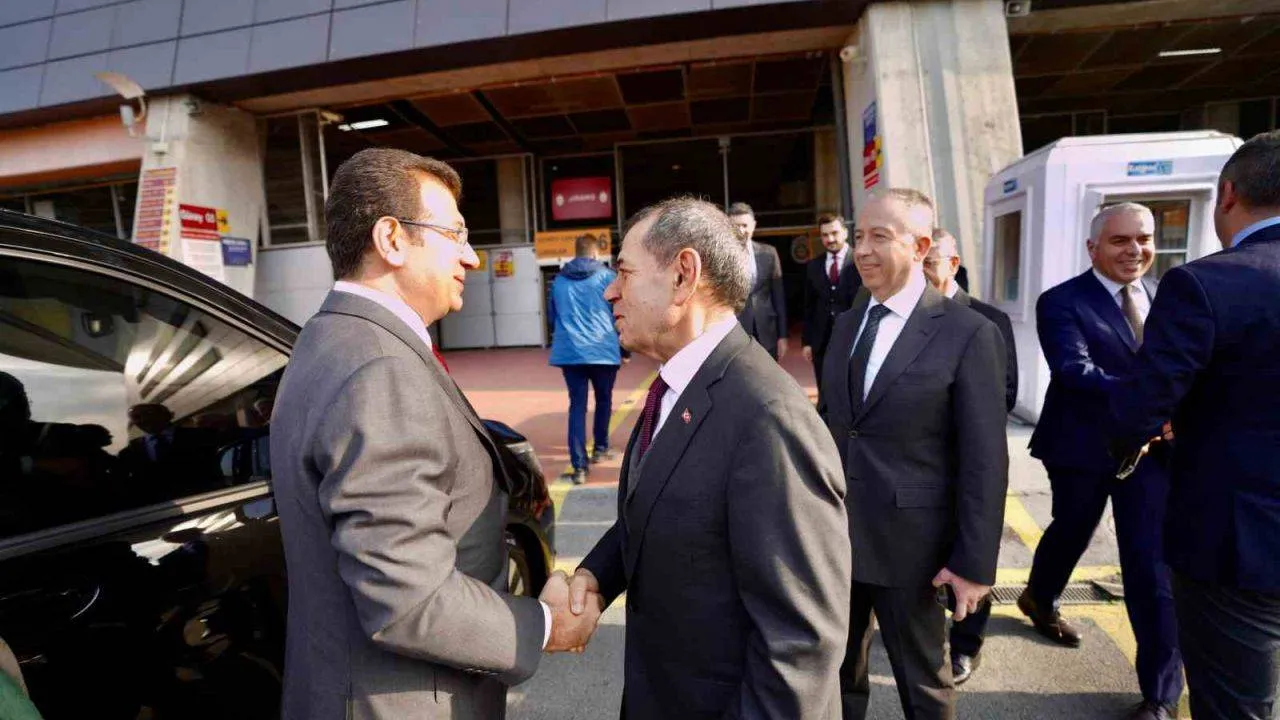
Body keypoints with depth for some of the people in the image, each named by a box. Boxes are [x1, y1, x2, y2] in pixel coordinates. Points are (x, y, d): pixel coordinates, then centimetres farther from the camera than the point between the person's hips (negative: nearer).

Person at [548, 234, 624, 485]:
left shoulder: (559, 280, 10)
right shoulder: (607, 276, -1)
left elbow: (552, 316, 20)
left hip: (568, 352, 2)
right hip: (602, 350, -2)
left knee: (577, 405, 3)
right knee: (603, 400, 19)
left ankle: (579, 466, -3)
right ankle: (600, 448, 34)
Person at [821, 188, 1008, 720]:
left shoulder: (969, 333, -11)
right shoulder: (847, 323, 6)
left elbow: (984, 459, -12)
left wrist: (974, 561, -12)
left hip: (907, 539, -5)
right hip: (833, 530, 5)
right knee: (838, 669, 21)